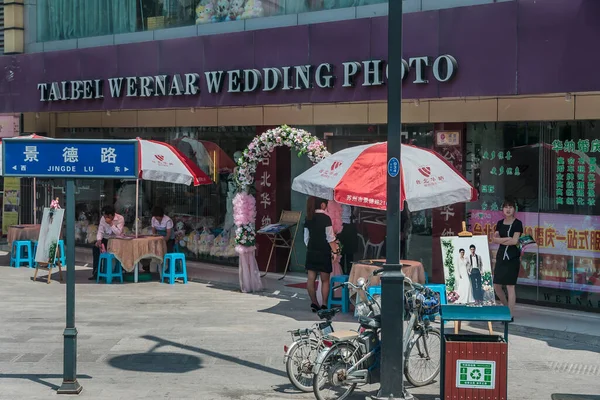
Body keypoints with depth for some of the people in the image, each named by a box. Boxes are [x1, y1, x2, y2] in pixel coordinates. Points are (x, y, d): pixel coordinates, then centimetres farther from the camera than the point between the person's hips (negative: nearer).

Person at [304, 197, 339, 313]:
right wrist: (335, 251, -5)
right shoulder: (325, 218, -12)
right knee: (325, 280, 3)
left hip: (311, 252, 5)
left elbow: (306, 238, 10)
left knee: (311, 278, 7)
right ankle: (324, 305, 2)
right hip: (323, 253, -5)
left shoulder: (308, 219, 5)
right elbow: (330, 238, -11)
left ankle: (314, 303, 9)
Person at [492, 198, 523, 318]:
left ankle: (511, 315, -2)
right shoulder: (500, 223, 11)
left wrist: (501, 240, -3)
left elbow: (515, 241, -13)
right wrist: (508, 239, -11)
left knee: (510, 286, -6)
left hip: (512, 258, -6)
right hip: (501, 256, 6)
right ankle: (507, 307, 28)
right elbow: (495, 239, 2)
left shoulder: (517, 223, -4)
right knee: (496, 286, 7)